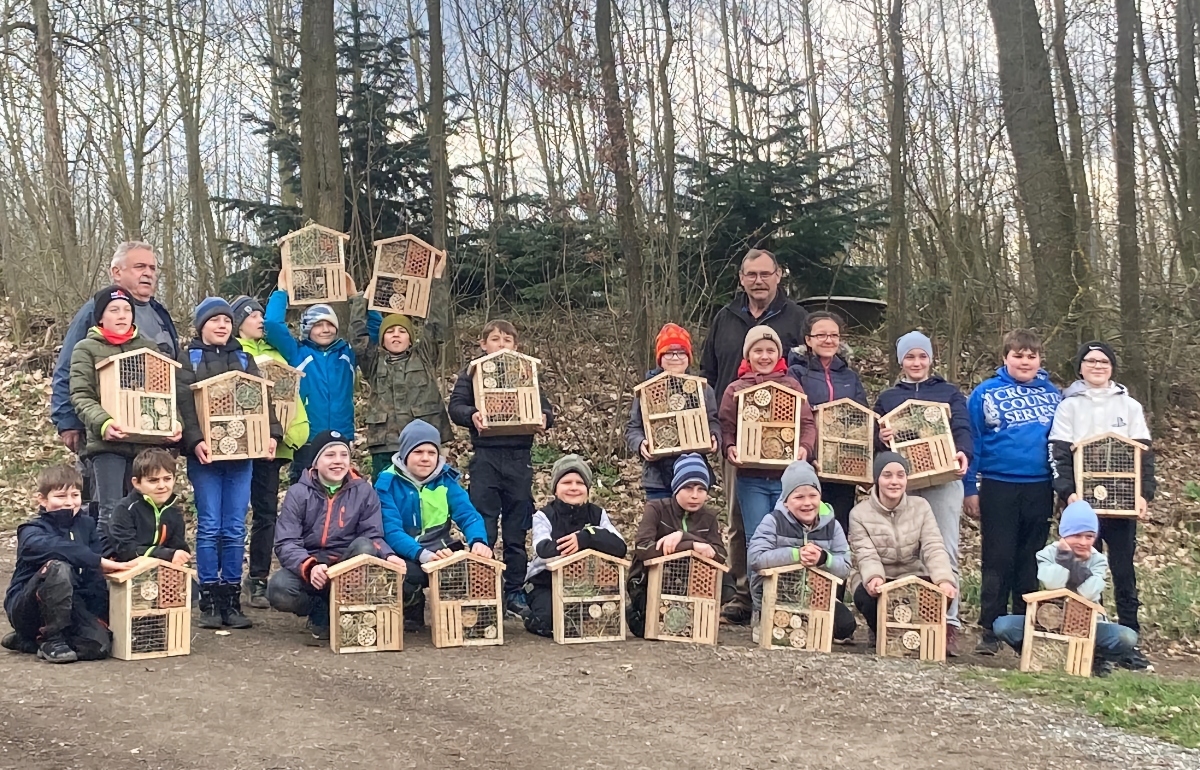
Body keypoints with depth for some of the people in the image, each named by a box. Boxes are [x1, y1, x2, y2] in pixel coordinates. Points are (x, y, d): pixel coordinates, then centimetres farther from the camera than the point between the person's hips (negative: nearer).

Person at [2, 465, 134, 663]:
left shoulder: (86, 525, 9)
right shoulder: (31, 530, -8)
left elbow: (94, 576, 3)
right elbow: (47, 546, -35)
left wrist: (97, 615, -9)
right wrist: (100, 561, -42)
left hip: (70, 607, 6)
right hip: (27, 607, -6)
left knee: (99, 644, -23)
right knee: (58, 567, -34)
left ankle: (27, 640, 2)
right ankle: (52, 640, -18)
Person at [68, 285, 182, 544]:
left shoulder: (148, 347, 18)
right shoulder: (87, 349, 8)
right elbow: (81, 396, -3)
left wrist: (174, 422, -5)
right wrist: (103, 422, -22)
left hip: (146, 442, 3)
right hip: (107, 444, -3)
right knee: (111, 513, -7)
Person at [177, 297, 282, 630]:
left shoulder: (244, 359, 16)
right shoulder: (189, 359, 6)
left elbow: (262, 397, 8)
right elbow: (184, 403, -7)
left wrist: (272, 433, -9)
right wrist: (195, 440, -21)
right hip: (205, 453, -3)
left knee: (235, 529, 3)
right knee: (209, 527, -2)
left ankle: (231, 600, 8)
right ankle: (209, 601, 4)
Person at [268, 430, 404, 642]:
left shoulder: (364, 491, 1)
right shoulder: (298, 493, -4)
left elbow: (373, 536, -7)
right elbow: (286, 543, -13)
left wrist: (389, 555, -31)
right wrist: (310, 566, -34)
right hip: (307, 569, 0)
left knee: (365, 546, -30)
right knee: (278, 589, -32)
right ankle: (321, 610, -1)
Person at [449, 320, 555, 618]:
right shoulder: (471, 373, 10)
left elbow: (544, 407, 10)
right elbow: (455, 405, -2)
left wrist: (544, 418, -13)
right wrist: (471, 415, -23)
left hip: (519, 458, 2)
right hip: (485, 457, -2)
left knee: (517, 532, 6)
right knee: (483, 530, -4)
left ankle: (514, 593, 14)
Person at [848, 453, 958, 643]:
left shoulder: (921, 506, 0)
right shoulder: (860, 513, -6)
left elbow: (934, 547, -12)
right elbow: (867, 555, -16)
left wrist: (944, 580, -32)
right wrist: (874, 577, -42)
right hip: (877, 581, -2)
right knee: (869, 596, -36)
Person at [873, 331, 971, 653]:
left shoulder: (950, 393, 15)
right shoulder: (887, 397, 20)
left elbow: (961, 428, 0)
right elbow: (873, 439, 14)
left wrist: (963, 453, -22)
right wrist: (880, 439, -11)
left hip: (943, 479, -1)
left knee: (945, 551, -8)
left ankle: (948, 622, -7)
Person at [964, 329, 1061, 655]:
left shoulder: (1052, 394, 7)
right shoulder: (985, 393, -2)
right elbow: (970, 443, -1)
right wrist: (969, 488, -4)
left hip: (1040, 490, 3)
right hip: (998, 488, -2)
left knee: (1030, 563, 10)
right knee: (998, 562, 1)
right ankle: (991, 632, 7)